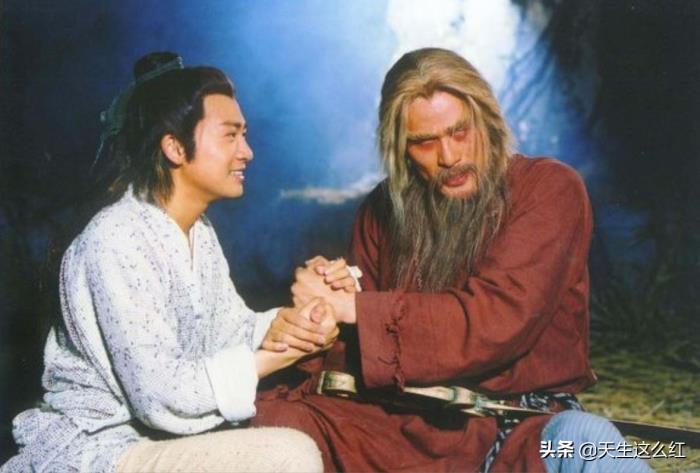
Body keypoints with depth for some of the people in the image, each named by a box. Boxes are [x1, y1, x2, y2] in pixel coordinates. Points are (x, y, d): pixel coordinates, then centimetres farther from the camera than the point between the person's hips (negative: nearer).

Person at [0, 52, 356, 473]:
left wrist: (283, 323, -15)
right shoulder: (118, 239, -22)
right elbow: (162, 398, -26)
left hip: (166, 433, 9)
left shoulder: (200, 231, 8)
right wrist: (278, 353, -19)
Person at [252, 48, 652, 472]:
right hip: (407, 421, 5)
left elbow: (494, 321, -16)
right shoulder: (385, 209, 10)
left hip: (525, 426, -4)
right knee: (267, 421, -16)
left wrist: (352, 308, -14)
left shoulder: (549, 188, -4)